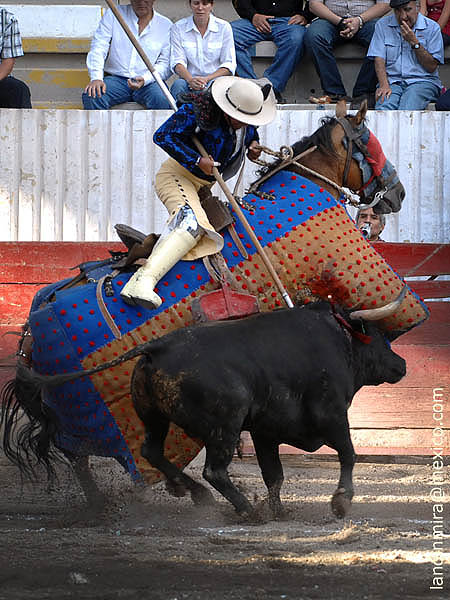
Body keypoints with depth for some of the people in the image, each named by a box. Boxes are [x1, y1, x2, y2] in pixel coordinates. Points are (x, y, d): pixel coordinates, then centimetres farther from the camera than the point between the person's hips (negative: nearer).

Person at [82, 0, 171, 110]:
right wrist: (96, 78, -19)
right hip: (116, 79, 1)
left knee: (162, 100, -34)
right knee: (90, 97, -30)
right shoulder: (113, 15, 7)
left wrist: (145, 79, -17)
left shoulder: (166, 25, 7)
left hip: (148, 81, -1)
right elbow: (98, 49, -1)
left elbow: (165, 64, 3)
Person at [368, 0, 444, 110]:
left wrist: (414, 42, -10)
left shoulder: (432, 27, 4)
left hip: (422, 81, -1)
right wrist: (384, 85, -16)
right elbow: (379, 60, 1)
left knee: (406, 111, -34)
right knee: (382, 108, -33)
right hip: (392, 80, 1)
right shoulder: (383, 25, 9)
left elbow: (431, 67, -1)